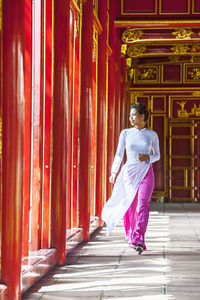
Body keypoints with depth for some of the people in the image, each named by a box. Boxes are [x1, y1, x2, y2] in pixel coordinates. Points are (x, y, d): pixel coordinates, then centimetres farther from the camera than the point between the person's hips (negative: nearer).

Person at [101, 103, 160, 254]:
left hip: (146, 172, -1)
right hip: (129, 173, 1)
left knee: (143, 204, -17)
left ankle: (139, 240, -22)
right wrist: (114, 172, -14)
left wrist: (147, 157, -9)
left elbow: (157, 155, 14)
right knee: (130, 207, 6)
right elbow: (119, 154, 0)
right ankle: (131, 237, 27)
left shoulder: (152, 135, 4)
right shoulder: (126, 133, 5)